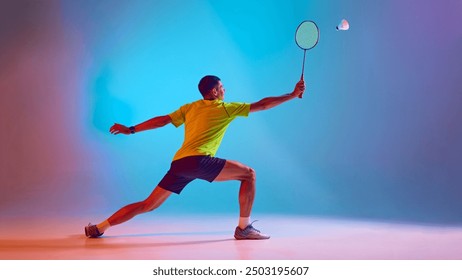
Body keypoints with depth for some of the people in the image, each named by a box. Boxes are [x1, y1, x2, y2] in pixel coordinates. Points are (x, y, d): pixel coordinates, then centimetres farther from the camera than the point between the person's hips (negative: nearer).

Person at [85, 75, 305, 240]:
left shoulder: (190, 107, 22)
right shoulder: (226, 109, 9)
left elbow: (162, 120, 19)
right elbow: (262, 105, 11)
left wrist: (131, 130, 26)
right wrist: (293, 95, 19)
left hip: (178, 163, 7)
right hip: (198, 160, -7)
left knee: (148, 205, 14)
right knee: (248, 173, 2)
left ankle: (98, 228, 14)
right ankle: (244, 227, -1)